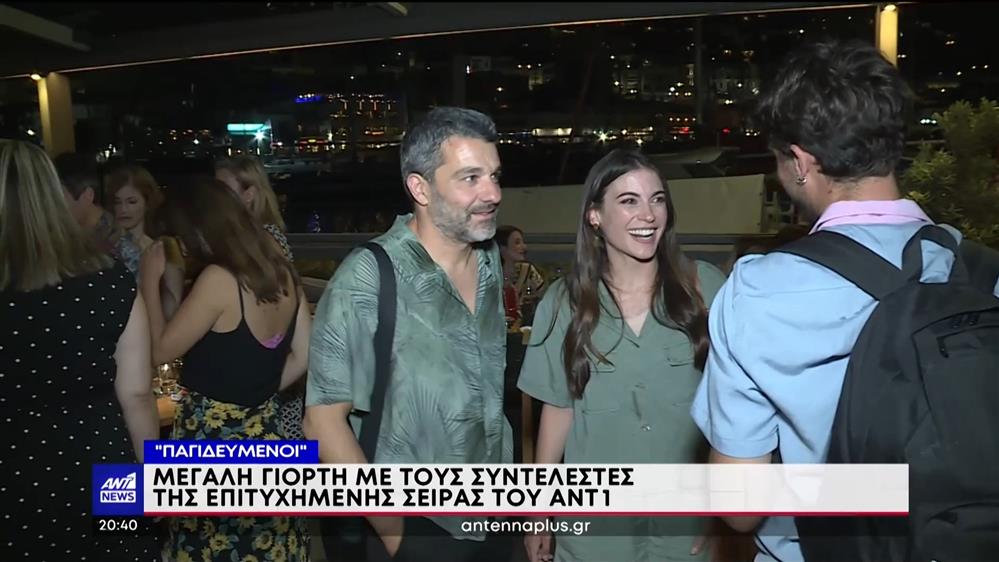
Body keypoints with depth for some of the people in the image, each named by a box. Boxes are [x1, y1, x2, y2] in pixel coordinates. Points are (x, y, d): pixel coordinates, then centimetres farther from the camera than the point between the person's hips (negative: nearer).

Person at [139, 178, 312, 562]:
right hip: (262, 434, 7)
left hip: (212, 438, -7)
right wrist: (257, 391, 13)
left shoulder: (219, 279, -19)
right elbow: (303, 355, 7)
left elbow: (161, 350, -11)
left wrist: (149, 280, -3)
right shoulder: (282, 274, 2)